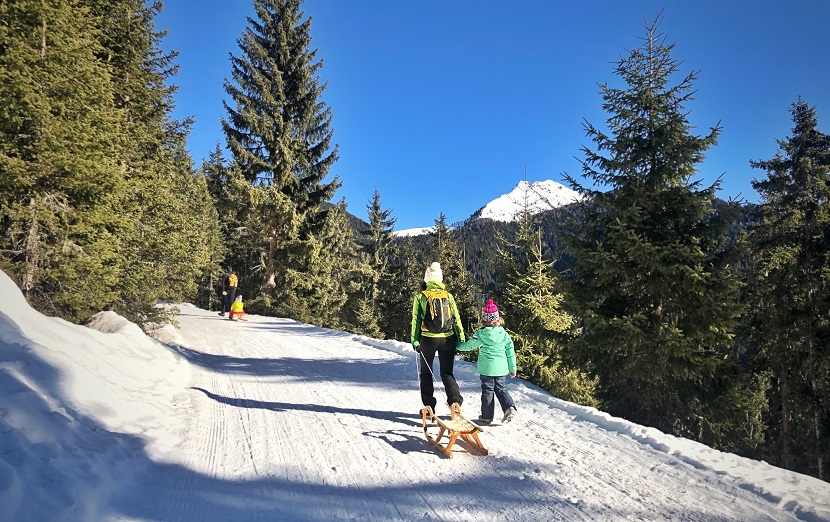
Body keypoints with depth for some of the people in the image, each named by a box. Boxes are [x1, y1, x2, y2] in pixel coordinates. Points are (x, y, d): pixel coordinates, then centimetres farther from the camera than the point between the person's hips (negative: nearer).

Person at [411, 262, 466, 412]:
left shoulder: (420, 297, -2)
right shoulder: (448, 296, 3)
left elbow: (416, 320, -4)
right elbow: (456, 319, 3)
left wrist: (415, 340, -2)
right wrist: (461, 339, 6)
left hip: (428, 339, -2)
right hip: (448, 339, 2)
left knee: (426, 372, 14)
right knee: (447, 373, 11)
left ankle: (429, 407, 13)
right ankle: (455, 401, -8)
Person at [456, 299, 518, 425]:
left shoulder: (480, 334, -9)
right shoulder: (504, 333, 1)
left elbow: (468, 345, 0)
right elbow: (510, 351, 5)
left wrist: (457, 346, 20)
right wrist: (512, 368, 15)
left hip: (486, 368, -3)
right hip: (501, 367, 3)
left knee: (487, 390, 7)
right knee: (500, 388, 17)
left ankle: (487, 416, 12)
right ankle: (509, 407, -3)